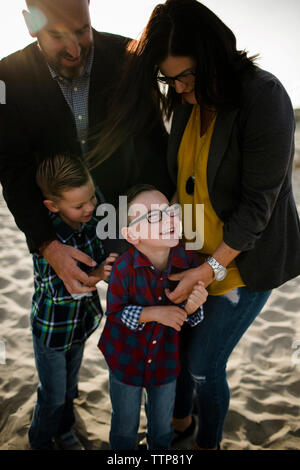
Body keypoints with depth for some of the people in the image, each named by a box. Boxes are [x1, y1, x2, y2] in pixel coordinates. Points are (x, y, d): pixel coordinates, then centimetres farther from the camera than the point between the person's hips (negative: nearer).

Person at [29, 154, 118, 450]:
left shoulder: (90, 222, -11)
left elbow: (100, 259, 3)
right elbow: (56, 289, -30)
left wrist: (109, 267, -16)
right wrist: (94, 277, -39)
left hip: (81, 321, 6)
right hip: (52, 328, -5)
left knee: (70, 385, 26)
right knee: (53, 395, 13)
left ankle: (64, 432, 52)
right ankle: (40, 442, 42)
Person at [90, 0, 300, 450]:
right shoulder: (188, 102, 0)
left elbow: (257, 205, -21)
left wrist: (210, 269, -22)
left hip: (243, 261, -6)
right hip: (194, 253, 6)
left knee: (203, 364, 2)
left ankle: (208, 442, 34)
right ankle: (180, 421, 47)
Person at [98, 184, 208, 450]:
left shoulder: (189, 261, -18)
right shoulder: (124, 268, -27)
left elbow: (191, 320, -6)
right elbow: (115, 312, -16)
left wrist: (191, 308, -29)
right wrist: (154, 313, -27)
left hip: (166, 359, 2)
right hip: (126, 358, -2)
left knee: (163, 425, 25)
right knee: (125, 425, 22)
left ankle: (161, 450, 56)